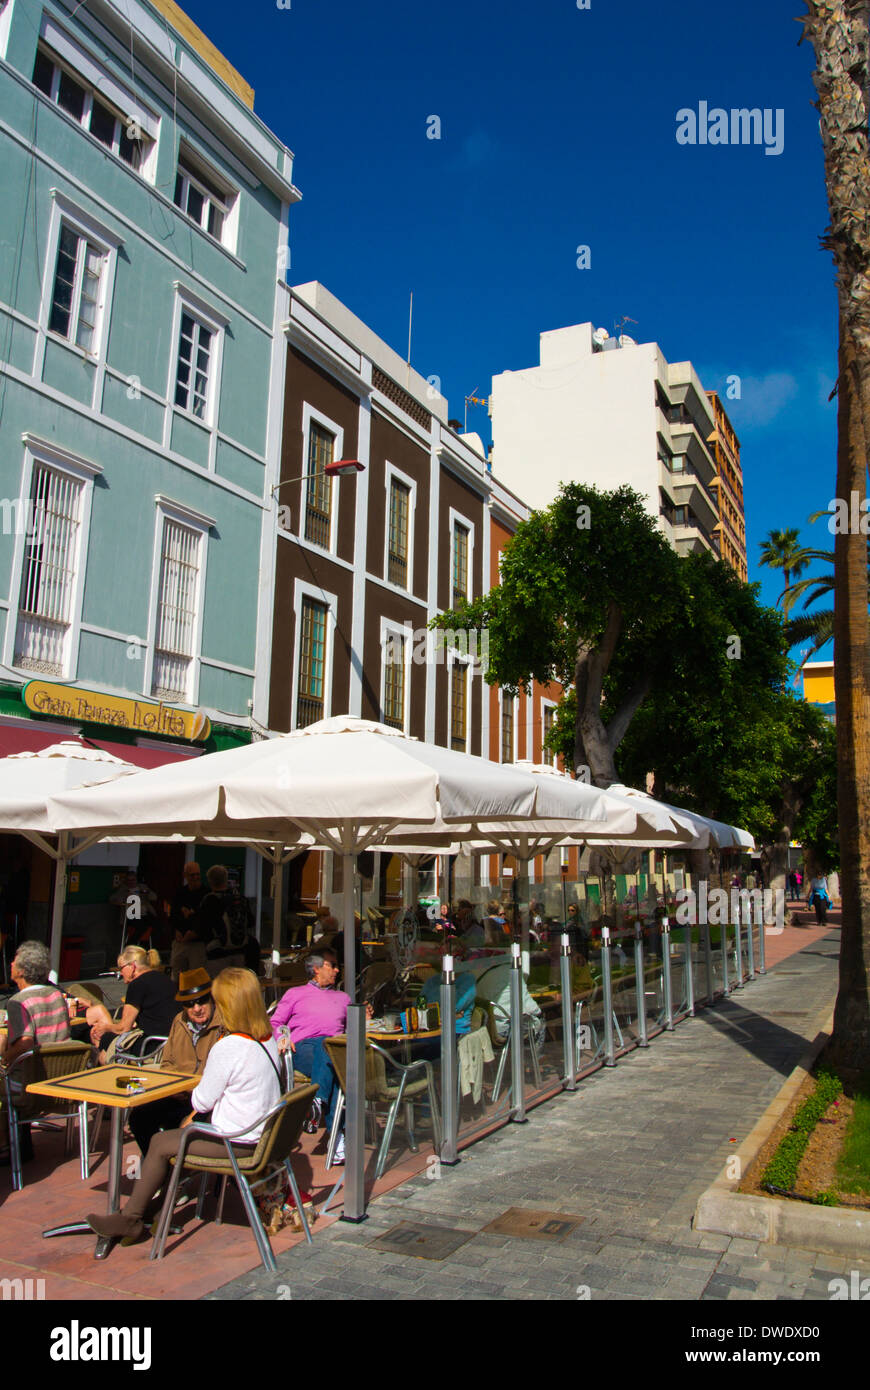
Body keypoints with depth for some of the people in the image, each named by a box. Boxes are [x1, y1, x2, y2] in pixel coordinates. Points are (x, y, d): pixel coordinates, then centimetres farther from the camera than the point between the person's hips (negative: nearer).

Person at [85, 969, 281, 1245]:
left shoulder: (226, 1048, -25)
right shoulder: (269, 1040, 0)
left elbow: (202, 1101, -15)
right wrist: (197, 1113, 12)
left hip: (236, 1141, -8)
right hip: (262, 1135, 8)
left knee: (159, 1144, 7)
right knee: (186, 1128, 23)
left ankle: (130, 1218, 23)